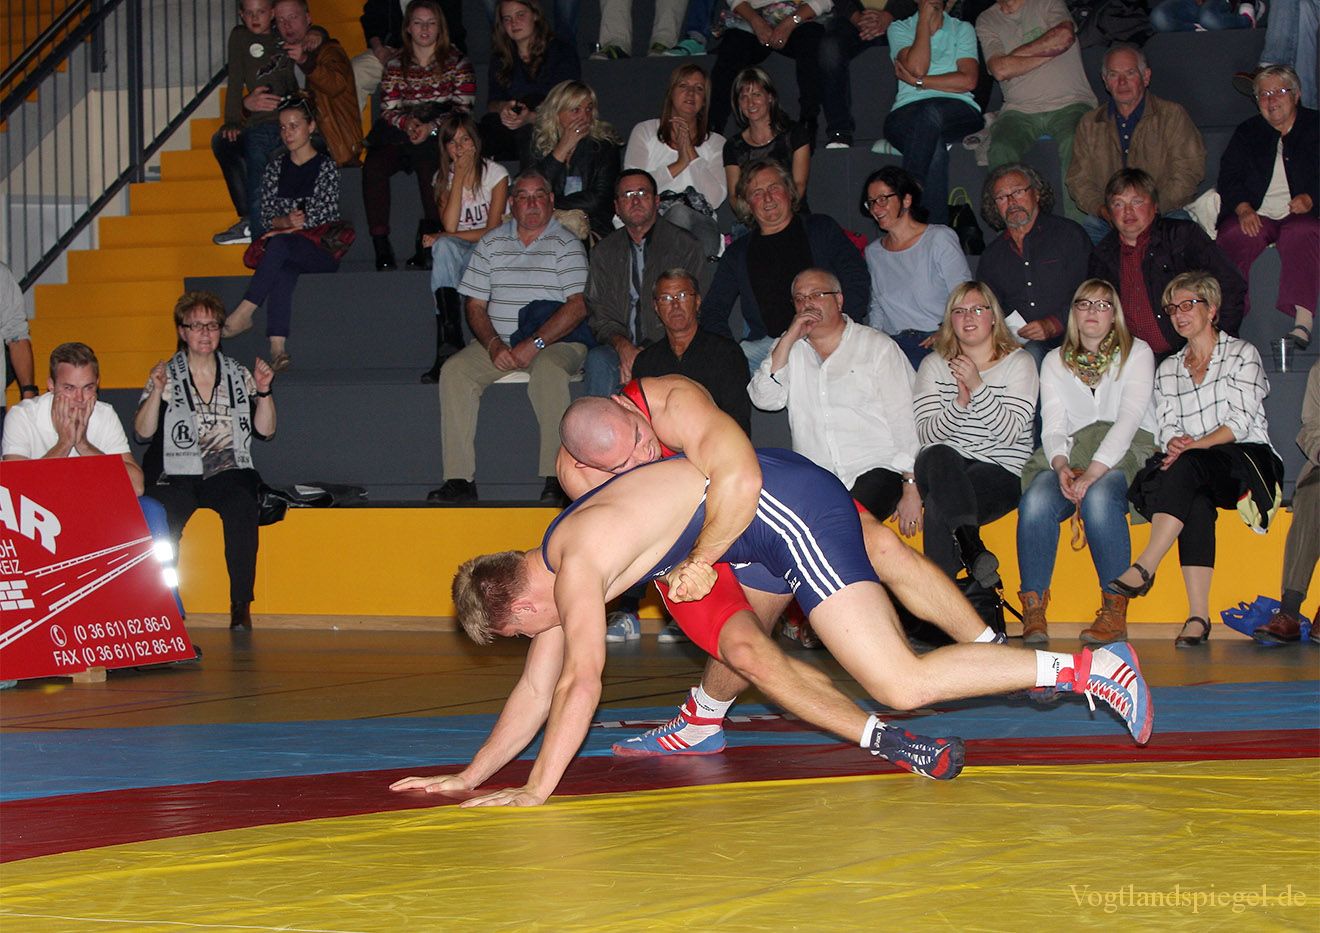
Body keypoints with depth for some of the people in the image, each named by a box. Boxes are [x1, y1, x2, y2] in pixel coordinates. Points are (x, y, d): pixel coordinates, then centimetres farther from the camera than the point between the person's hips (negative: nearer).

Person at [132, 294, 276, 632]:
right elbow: (143, 431, -1)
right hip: (177, 474, -1)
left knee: (242, 506, -33)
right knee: (161, 517, -34)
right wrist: (157, 392, -13)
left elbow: (265, 430, 11)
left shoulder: (239, 375, 14)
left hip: (228, 472, 1)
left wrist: (263, 392, -3)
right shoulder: (166, 376, 9)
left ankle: (241, 604, -27)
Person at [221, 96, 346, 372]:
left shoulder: (326, 167, 4)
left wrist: (294, 226, -12)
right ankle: (277, 346, -53)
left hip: (321, 251, -2)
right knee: (283, 270, -36)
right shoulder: (275, 169, 17)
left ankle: (243, 313, -40)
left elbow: (329, 213, -4)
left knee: (280, 244, -36)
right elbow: (266, 216, 11)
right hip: (283, 252, 2)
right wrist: (286, 221, -11)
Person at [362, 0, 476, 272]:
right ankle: (381, 247, -32)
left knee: (428, 165, -37)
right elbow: (388, 109, 9)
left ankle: (427, 244, -33)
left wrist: (432, 127, -15)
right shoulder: (396, 66, 16)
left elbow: (463, 107, 0)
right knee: (373, 165, -29)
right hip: (401, 135, 3)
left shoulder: (456, 62, 9)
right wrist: (407, 122, -14)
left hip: (441, 135, -3)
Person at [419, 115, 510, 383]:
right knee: (443, 247, -35)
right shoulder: (443, 177, 6)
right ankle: (449, 344, -45)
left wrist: (443, 237, -17)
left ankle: (448, 348, -40)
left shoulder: (495, 173, -4)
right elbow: (449, 225, -11)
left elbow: (493, 230, -11)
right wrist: (459, 178, -13)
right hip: (456, 251, 3)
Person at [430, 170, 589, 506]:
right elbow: (475, 306, 10)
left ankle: (556, 479, -35)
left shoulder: (566, 244, 1)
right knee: (454, 371, -21)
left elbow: (577, 306, -10)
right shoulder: (491, 243, 13)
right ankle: (459, 478, -24)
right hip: (498, 342, 4)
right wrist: (494, 345, -9)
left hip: (556, 341, -4)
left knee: (548, 372, -37)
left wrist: (535, 344, -18)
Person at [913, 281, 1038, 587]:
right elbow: (925, 433, 0)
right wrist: (960, 403, -17)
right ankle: (973, 551, -44)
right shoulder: (934, 365, 14)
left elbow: (1010, 434, -9)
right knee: (939, 455, -36)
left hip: (1001, 471, -2)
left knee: (938, 505, -32)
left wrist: (978, 387, -18)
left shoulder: (1018, 363, 5)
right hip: (943, 469, 2)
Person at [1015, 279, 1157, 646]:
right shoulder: (1055, 361, 16)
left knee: (1099, 497, -37)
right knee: (1036, 499, -31)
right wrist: (1061, 466, -19)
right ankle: (1033, 609, -29)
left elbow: (1129, 418, -9)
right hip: (1072, 454, 3)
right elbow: (1052, 425, 5)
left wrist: (1094, 472, -22)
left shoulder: (1136, 353, 5)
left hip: (1126, 454, -3)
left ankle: (1115, 612, -31)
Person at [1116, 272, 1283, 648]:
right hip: (1198, 475, 3)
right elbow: (1166, 428, 10)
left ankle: (1145, 567, -47)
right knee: (1196, 500, -35)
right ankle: (1198, 614, -45)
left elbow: (1240, 422, -5)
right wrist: (1175, 443, -15)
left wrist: (1193, 446, -19)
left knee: (1187, 466, -37)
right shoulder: (1167, 370, 23)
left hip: (1248, 459, -3)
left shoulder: (1242, 354, 8)